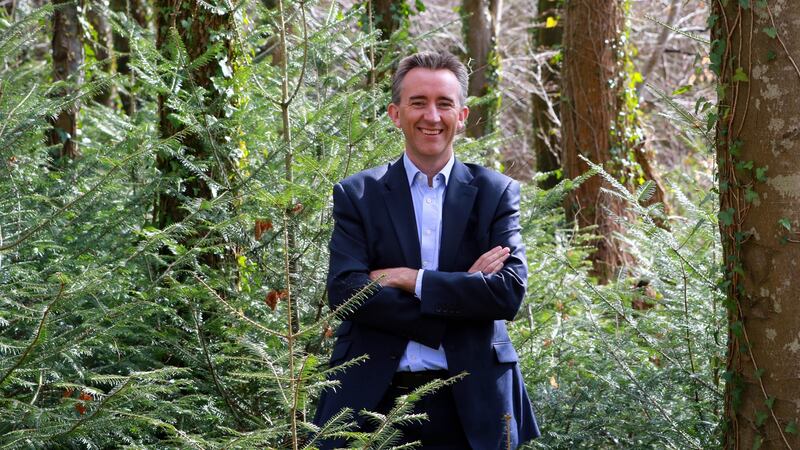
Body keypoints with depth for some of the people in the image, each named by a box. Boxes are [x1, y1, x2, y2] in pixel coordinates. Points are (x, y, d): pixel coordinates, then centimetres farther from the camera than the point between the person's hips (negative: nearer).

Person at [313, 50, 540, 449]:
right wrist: (462, 287, -14)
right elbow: (344, 292, -10)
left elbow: (510, 291, -8)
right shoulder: (357, 195, 3)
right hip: (374, 398, 0)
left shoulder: (496, 193, 4)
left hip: (470, 403, 0)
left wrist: (412, 280, -13)